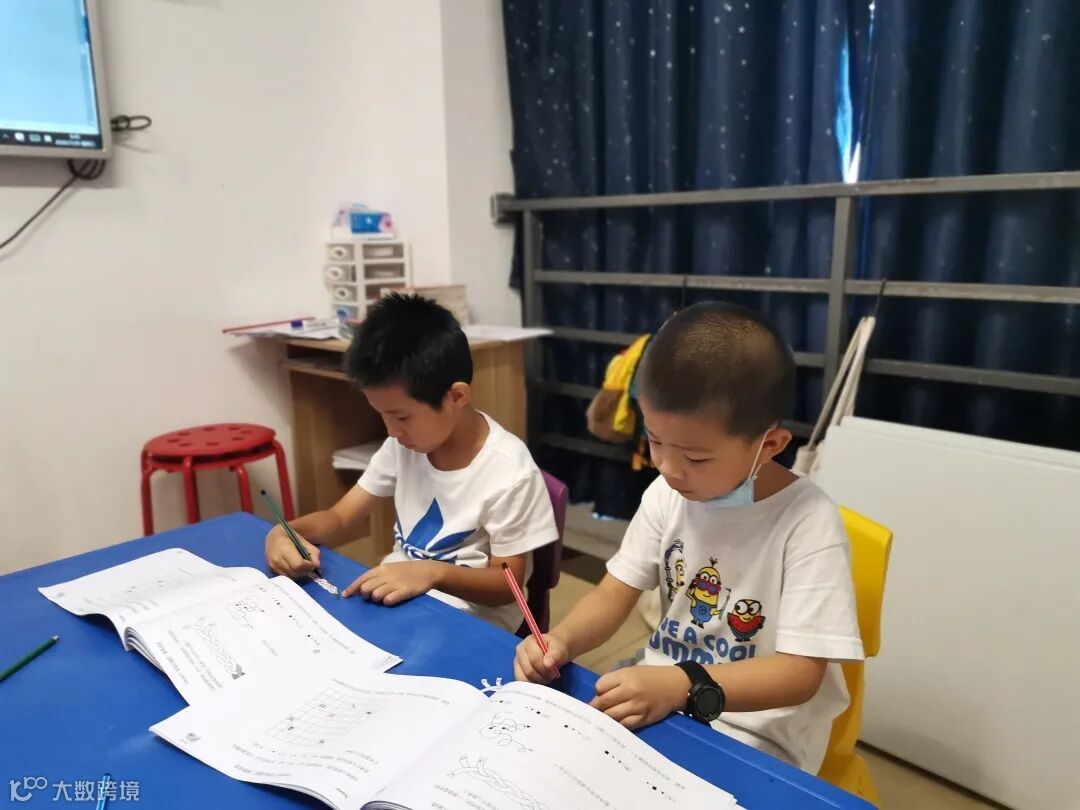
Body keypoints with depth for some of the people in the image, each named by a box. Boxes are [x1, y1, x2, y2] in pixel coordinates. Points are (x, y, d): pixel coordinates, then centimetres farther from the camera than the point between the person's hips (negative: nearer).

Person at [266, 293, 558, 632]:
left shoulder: (508, 471, -22)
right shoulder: (404, 443, -3)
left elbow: (508, 585, -15)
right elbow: (340, 519, 3)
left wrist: (433, 572, -33)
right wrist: (284, 532, -19)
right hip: (395, 603, 6)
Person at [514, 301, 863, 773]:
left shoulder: (808, 523, -21)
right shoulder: (667, 495, -5)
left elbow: (801, 672, -22)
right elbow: (616, 593, 0)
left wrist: (683, 685, -36)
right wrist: (561, 640, -20)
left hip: (758, 738, -4)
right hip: (658, 702, 5)